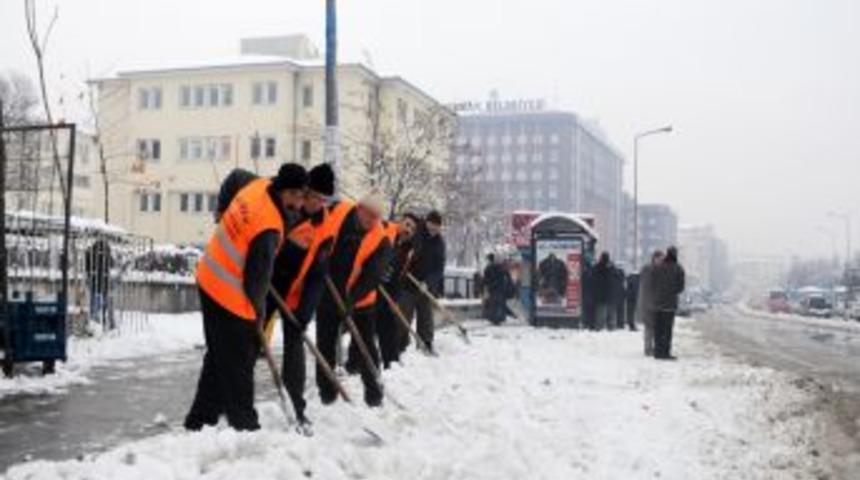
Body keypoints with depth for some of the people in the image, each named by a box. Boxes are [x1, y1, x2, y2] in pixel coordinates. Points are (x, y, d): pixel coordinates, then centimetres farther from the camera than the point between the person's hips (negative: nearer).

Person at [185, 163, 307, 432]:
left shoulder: (258, 185, -5)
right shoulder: (269, 230, -29)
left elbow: (235, 176, 19)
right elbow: (257, 277, -20)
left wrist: (224, 212, 27)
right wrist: (259, 314, -4)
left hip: (210, 282, 10)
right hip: (230, 296, -10)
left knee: (218, 359, 19)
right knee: (238, 365, 2)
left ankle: (200, 420, 27)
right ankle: (243, 424, 12)